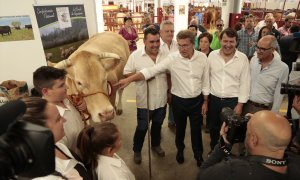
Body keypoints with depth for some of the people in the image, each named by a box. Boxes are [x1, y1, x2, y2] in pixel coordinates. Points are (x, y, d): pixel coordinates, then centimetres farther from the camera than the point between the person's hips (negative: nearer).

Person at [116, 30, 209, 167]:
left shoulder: (202, 57, -9)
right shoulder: (172, 58, -17)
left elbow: (205, 81, 1)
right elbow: (151, 71, -23)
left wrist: (205, 101, 5)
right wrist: (129, 79, -34)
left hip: (197, 100, 1)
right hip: (179, 101, -1)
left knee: (196, 130, 16)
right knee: (180, 128, 20)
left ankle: (198, 155, 41)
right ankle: (180, 150, 49)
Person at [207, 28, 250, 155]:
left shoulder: (243, 58, -8)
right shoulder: (212, 55, -3)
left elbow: (245, 83, -5)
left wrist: (240, 104, -7)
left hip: (232, 101, -2)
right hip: (214, 99, 2)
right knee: (213, 128, 19)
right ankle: (213, 150, 42)